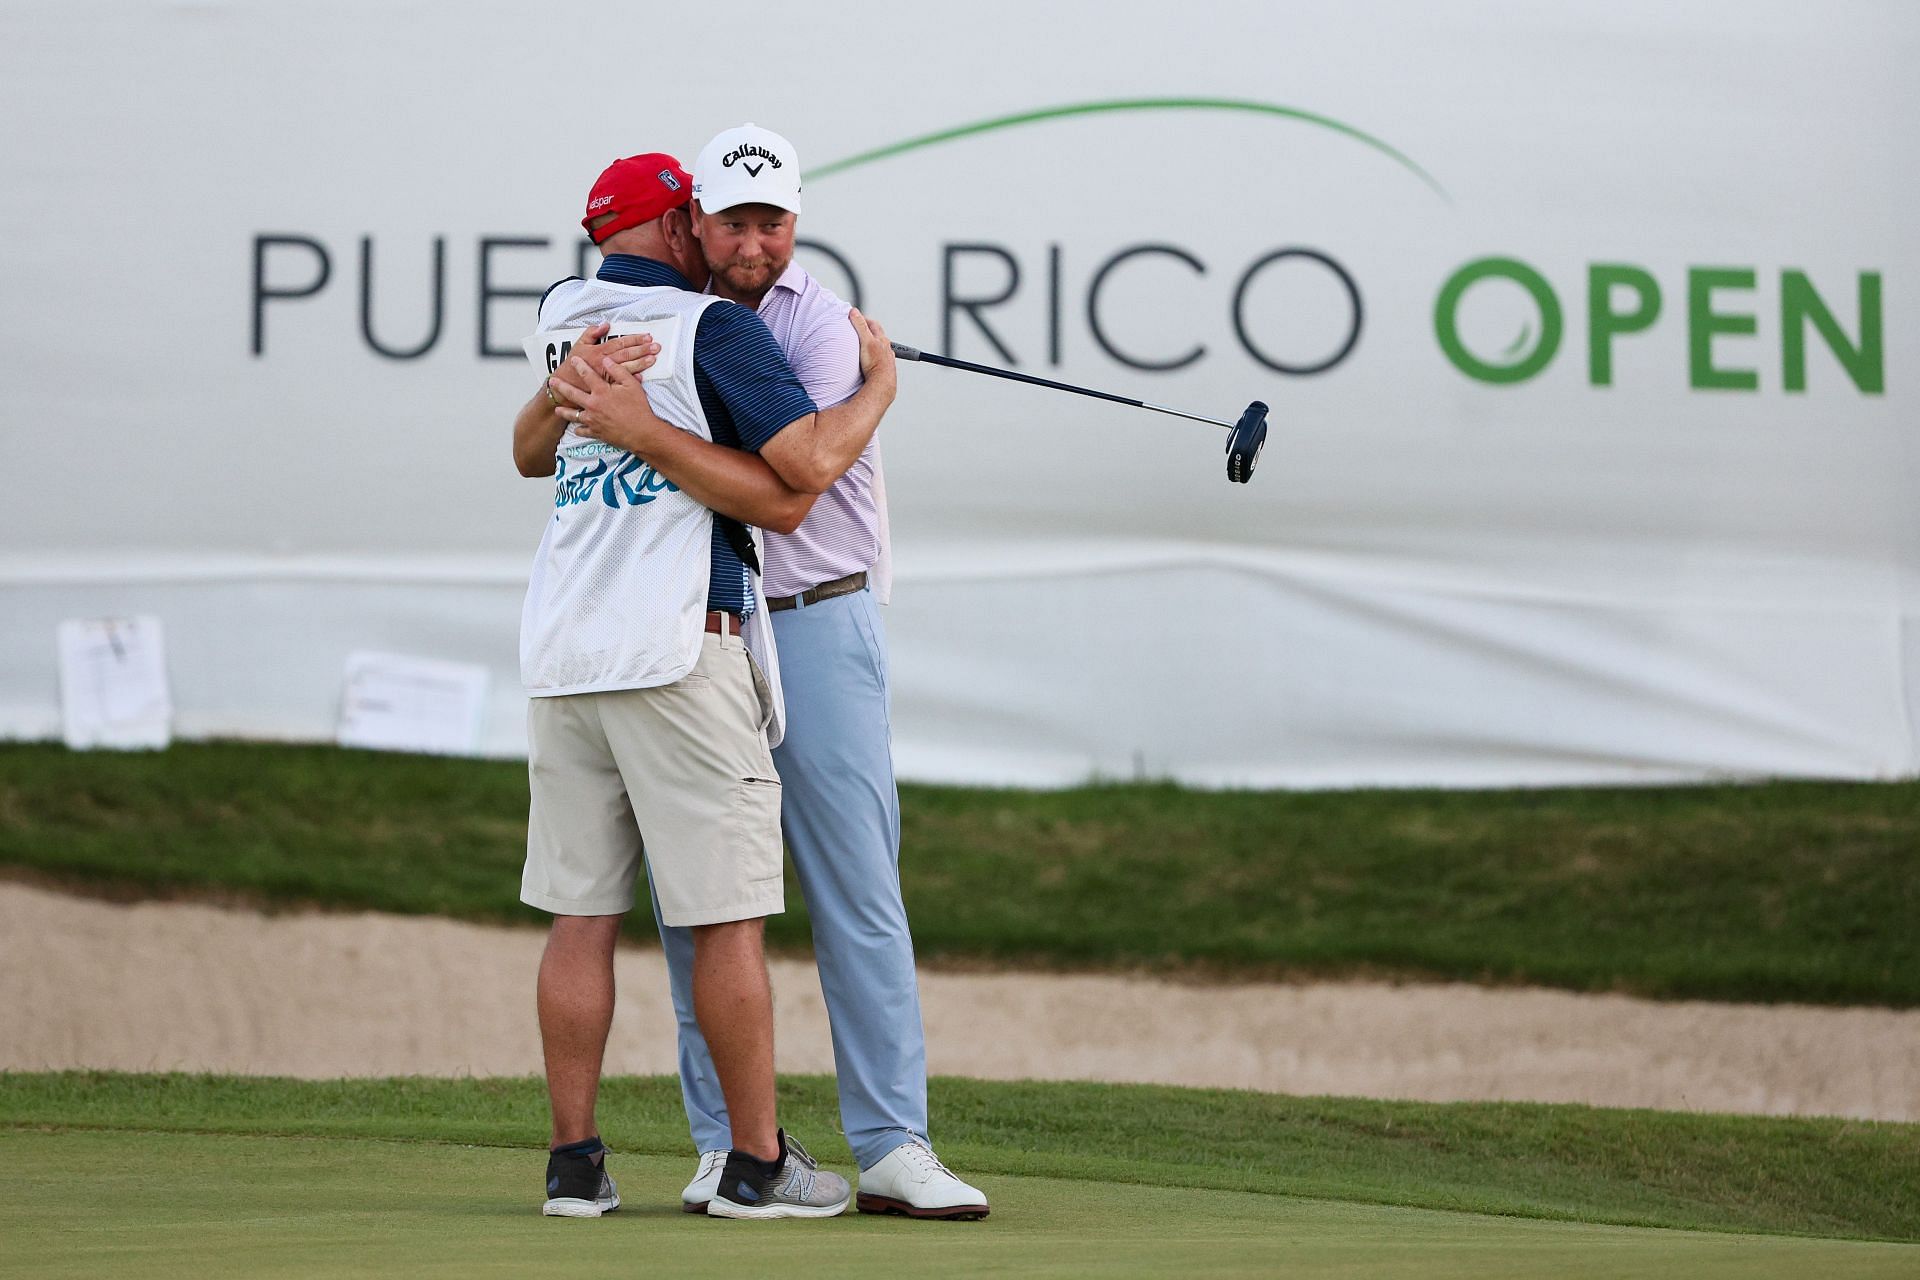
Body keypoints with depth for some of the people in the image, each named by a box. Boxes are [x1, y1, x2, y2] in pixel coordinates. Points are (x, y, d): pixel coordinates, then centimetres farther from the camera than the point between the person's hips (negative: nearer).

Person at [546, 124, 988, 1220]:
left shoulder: (824, 328, -8)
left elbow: (787, 487, -22)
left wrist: (647, 432, -28)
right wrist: (575, 383, -13)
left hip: (816, 626, -4)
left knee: (859, 891, -6)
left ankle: (893, 1147, -5)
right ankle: (725, 1143, 10)